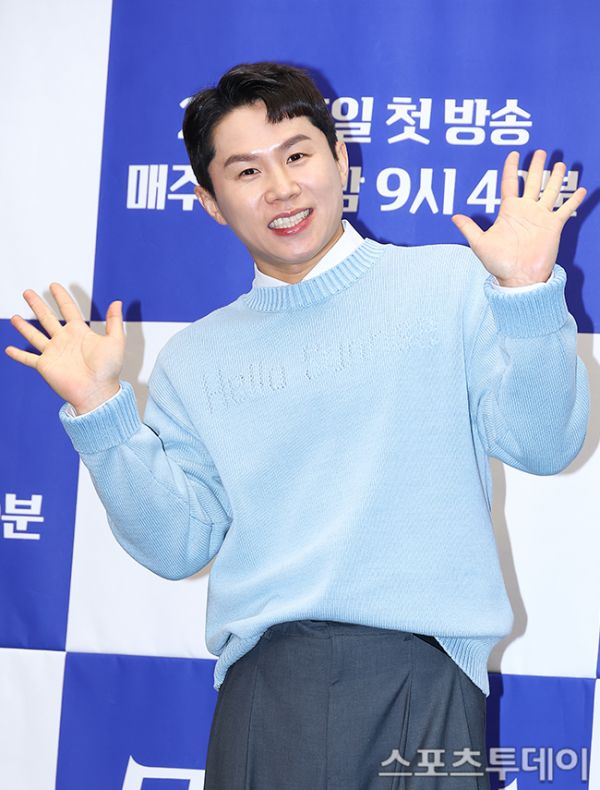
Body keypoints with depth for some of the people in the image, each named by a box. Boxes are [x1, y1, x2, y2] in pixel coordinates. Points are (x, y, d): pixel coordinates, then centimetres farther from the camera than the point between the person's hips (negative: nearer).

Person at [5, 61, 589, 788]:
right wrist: (98, 409, -1)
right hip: (264, 682, 2)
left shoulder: (452, 284, 7)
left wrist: (525, 290, -12)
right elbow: (177, 545, 7)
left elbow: (543, 446, -2)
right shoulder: (195, 357, 14)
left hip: (421, 671, -1)